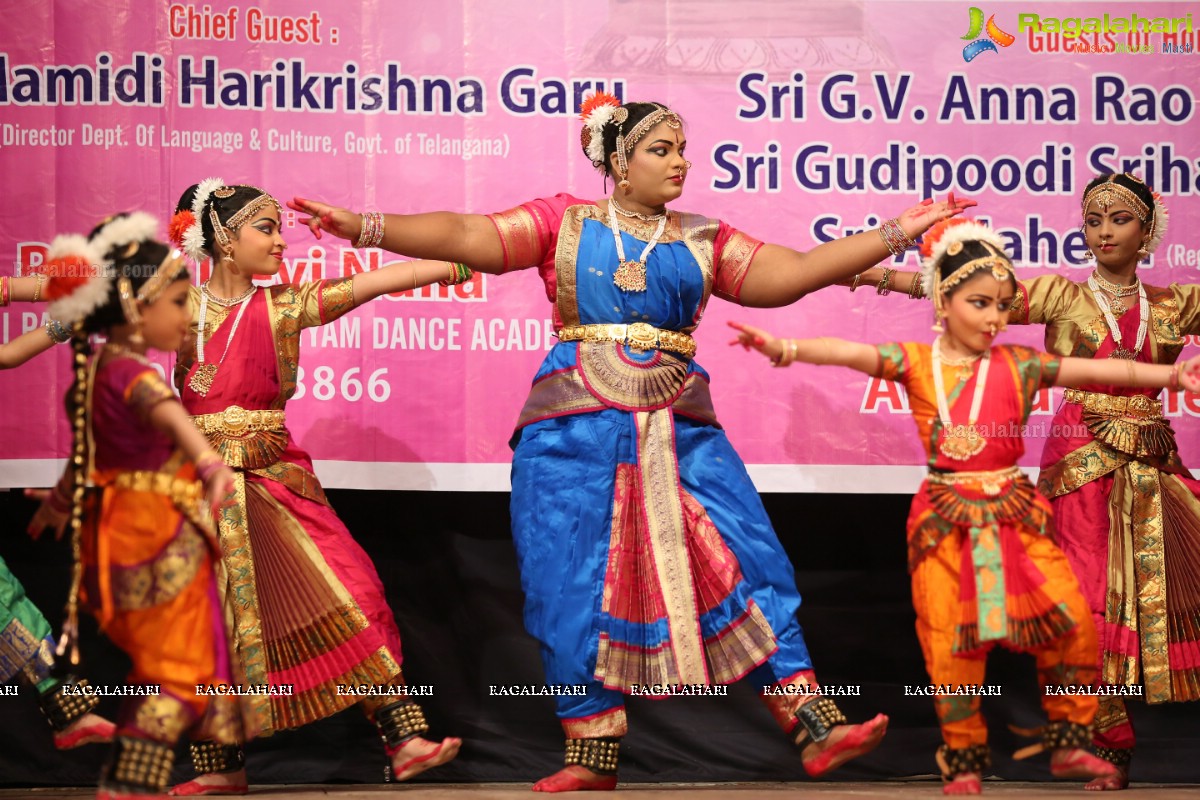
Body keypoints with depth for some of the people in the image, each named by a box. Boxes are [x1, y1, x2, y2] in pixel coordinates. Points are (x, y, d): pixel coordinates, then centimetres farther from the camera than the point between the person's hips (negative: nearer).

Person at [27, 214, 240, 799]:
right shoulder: (131, 373, -22)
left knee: (156, 664, 20)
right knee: (175, 670, -2)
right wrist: (207, 460, -63)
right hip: (162, 541, -10)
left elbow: (87, 444, 26)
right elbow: (168, 415, -44)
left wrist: (60, 499, 42)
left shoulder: (93, 370, 8)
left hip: (120, 528, 10)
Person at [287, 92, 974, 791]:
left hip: (681, 433, 2)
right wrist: (363, 227, -13)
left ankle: (818, 731, -4)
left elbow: (791, 273, 6)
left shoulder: (704, 240, 14)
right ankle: (595, 754, 7)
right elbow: (466, 236, -1)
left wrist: (898, 233, 0)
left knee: (753, 564, -6)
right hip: (576, 431, -2)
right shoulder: (565, 223, 8)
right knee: (573, 588, -3)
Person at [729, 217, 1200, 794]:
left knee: (1074, 621, -7)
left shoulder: (1019, 366, 3)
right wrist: (785, 348, -30)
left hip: (1015, 513, 2)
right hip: (945, 520, -1)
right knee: (951, 643, -1)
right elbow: (848, 352, -15)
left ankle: (1068, 746, 10)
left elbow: (1099, 371, -2)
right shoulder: (915, 363, -1)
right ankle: (963, 762, 15)